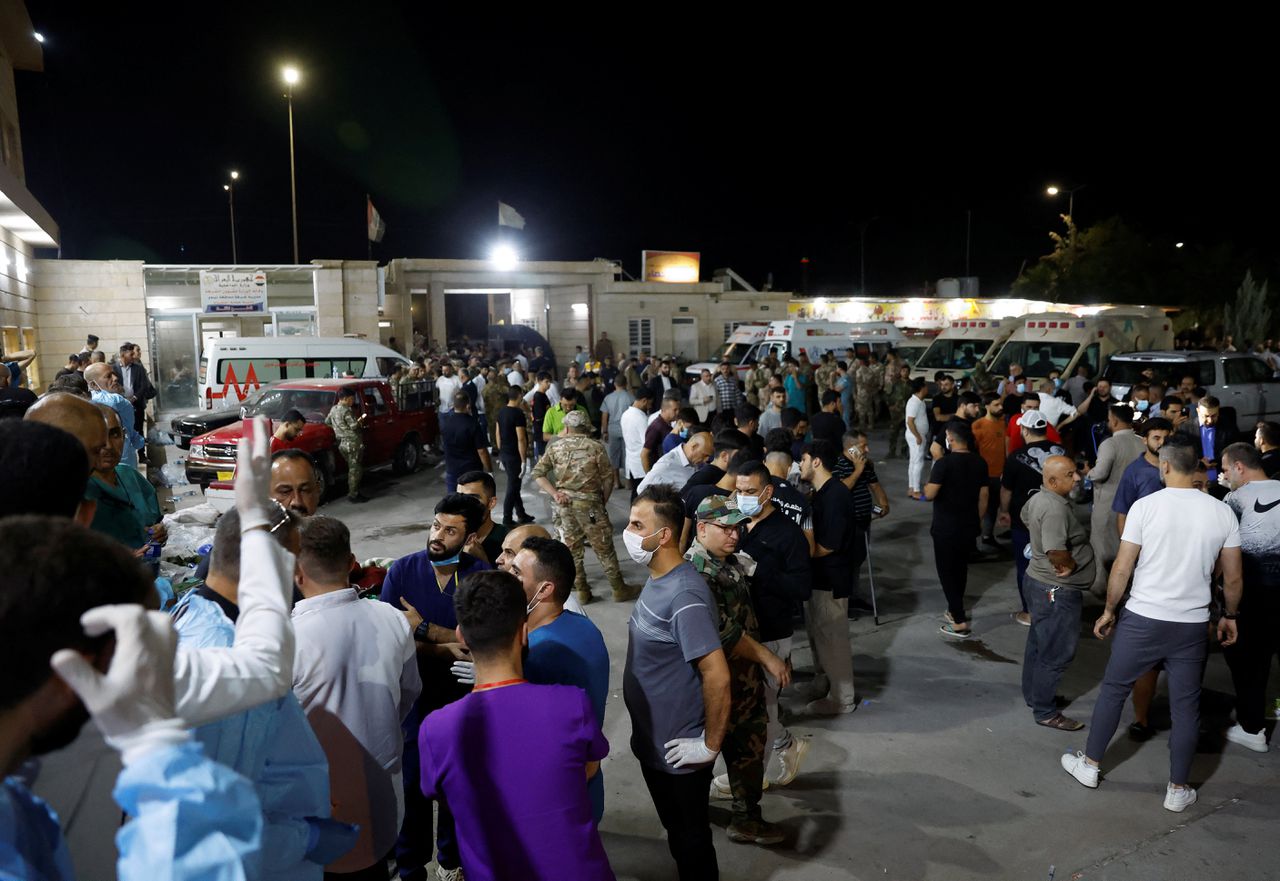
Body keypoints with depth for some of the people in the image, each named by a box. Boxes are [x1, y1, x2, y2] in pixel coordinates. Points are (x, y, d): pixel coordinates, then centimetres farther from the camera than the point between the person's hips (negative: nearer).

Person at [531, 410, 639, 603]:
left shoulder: (555, 447, 3)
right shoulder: (595, 447, -7)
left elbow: (538, 472, 1)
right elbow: (608, 477, -6)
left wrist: (555, 493, -3)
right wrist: (604, 501, 7)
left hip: (566, 504, 4)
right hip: (589, 503, -4)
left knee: (572, 547, 15)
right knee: (604, 548, 6)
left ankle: (581, 590, 22)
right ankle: (619, 589, 15)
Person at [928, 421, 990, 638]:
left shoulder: (944, 463, -19)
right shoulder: (980, 463, 1)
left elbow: (929, 494, -19)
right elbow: (983, 497, 7)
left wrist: (927, 484, 2)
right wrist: (979, 520, 18)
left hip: (946, 527, -6)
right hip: (969, 526, 7)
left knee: (946, 571, 2)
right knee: (960, 568, 21)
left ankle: (959, 622, -1)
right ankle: (956, 610, 34)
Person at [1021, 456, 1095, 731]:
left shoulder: (1038, 498, 4)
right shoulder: (1055, 509, -28)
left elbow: (1025, 517, 26)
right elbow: (1056, 552, -36)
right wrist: (1071, 565, -17)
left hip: (1039, 581, 10)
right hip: (1057, 591, -10)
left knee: (1038, 644, 22)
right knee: (1056, 654, 3)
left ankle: (1033, 695, 37)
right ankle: (1045, 712, 14)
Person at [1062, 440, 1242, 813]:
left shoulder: (1146, 506, -11)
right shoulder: (1223, 512, -3)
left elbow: (1122, 568, -9)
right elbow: (1233, 578, 3)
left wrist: (1109, 610, 4)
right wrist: (1229, 616, 20)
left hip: (1142, 619, -2)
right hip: (1193, 626, 2)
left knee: (1113, 690, 13)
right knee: (1186, 705, 13)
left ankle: (1089, 764, 25)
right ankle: (1178, 789, 22)